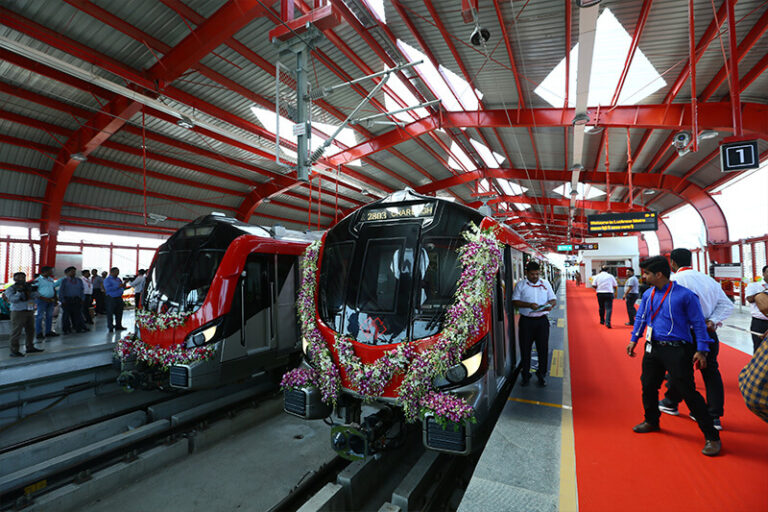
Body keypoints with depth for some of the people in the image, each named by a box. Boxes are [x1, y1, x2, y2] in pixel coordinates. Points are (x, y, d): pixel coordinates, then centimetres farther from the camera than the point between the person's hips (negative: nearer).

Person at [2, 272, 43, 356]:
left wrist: (34, 290, -18)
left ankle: (30, 348, 23)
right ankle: (14, 352, 1)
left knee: (30, 330, 12)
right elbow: (12, 299, -18)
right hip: (18, 312, -6)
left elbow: (34, 297, -1)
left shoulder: (28, 287, 9)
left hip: (30, 312, 6)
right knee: (16, 332, -4)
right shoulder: (10, 289, -4)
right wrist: (19, 292, -27)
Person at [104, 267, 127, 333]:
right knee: (110, 313, -2)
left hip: (119, 298, 7)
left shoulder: (118, 279, 16)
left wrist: (123, 285, 0)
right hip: (111, 298, -7)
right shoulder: (107, 280, -6)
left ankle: (118, 325, 19)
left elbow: (122, 288, 21)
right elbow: (108, 289, -20)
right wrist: (117, 286, -22)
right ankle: (110, 327, 4)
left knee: (119, 313, 10)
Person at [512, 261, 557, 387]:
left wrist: (550, 305, -13)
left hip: (542, 320, 2)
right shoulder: (520, 285, 1)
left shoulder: (546, 283, 9)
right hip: (526, 321, -1)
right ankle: (525, 375, 21)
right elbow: (515, 301, -4)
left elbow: (553, 299, 11)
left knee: (543, 348, 7)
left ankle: (541, 374, 24)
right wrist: (529, 305, -19)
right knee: (525, 349, 6)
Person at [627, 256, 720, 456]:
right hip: (652, 348, 6)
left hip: (677, 350, -6)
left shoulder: (685, 295, -11)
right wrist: (634, 339, 17)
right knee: (648, 385, 14)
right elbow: (641, 318, 17)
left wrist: (701, 350, -8)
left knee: (688, 391, -4)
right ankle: (652, 421, 36)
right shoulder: (648, 294, 6)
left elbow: (698, 323, -6)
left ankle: (712, 437, 12)